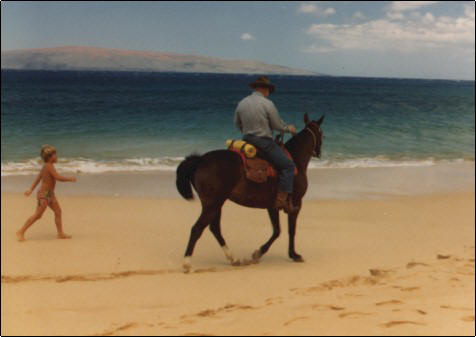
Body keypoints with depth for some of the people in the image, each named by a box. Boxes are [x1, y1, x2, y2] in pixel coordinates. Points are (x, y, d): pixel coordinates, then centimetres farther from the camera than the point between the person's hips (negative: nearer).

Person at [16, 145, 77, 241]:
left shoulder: (46, 166, 9)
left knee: (58, 212, 7)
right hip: (44, 195, -10)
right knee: (37, 215, -3)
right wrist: (69, 179, -11)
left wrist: (31, 190, 20)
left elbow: (38, 178, 15)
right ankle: (21, 232, 6)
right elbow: (58, 177, -27)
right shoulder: (49, 166, -20)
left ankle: (60, 233, 10)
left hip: (50, 194, 10)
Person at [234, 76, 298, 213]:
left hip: (247, 140, 8)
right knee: (288, 165, -4)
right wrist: (289, 128, 13)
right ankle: (282, 199, -12)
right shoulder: (267, 104, -12)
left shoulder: (242, 103, 6)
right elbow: (278, 125, -6)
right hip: (264, 142, -8)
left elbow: (237, 124, 18)